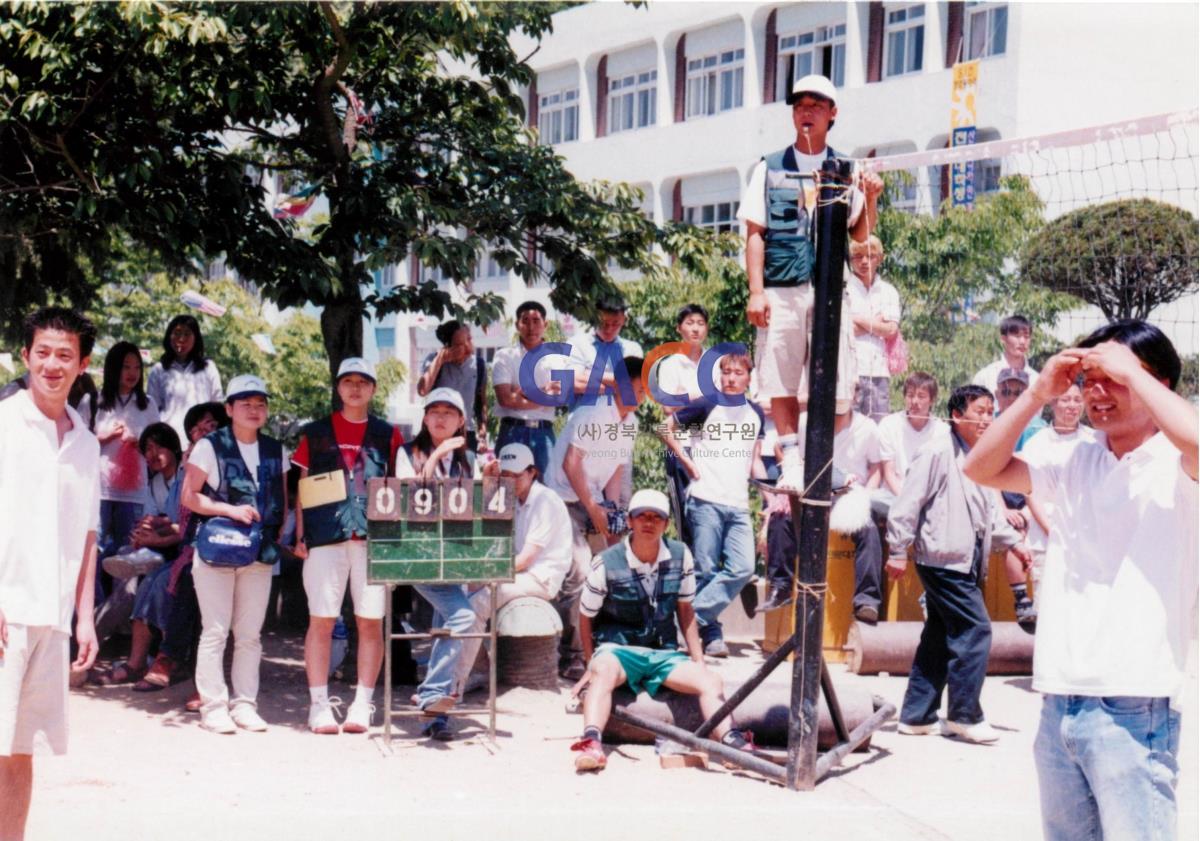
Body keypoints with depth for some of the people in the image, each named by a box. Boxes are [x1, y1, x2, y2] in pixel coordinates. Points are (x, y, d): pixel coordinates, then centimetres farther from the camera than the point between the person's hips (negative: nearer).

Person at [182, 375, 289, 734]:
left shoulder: (274, 450, 11)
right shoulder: (210, 446, -2)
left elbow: (283, 498, 18)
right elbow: (189, 496, -4)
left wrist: (281, 532, 5)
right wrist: (231, 510, -15)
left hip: (260, 553, 4)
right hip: (216, 549, -4)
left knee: (250, 634, 6)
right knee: (215, 631, -3)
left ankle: (244, 704, 13)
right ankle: (213, 706, 2)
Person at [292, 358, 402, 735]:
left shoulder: (388, 434, 11)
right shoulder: (316, 433, 9)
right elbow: (302, 488, 10)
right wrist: (300, 535, 3)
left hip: (374, 538, 1)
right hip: (326, 538, -1)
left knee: (371, 621, 0)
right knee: (321, 620, -1)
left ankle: (362, 705, 7)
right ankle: (318, 705, 5)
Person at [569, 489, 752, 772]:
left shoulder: (680, 556, 2)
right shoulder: (606, 563, -7)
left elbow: (685, 609, 12)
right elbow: (586, 617, 3)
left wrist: (698, 661, 8)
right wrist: (591, 665, -1)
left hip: (663, 653, 4)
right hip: (617, 648, -3)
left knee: (710, 680, -21)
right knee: (603, 672, -38)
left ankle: (729, 741, -36)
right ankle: (592, 742, -56)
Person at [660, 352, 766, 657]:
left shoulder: (756, 414, 15)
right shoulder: (706, 406, 1)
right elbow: (668, 429, 7)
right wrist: (688, 463, 0)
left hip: (739, 505, 4)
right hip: (706, 502, -4)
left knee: (743, 569, -9)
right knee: (706, 570, -4)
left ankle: (692, 617, -3)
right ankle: (711, 634, 6)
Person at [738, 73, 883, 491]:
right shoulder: (770, 168, 11)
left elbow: (861, 236, 11)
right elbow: (755, 233, 5)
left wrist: (870, 199, -7)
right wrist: (756, 292, -4)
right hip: (781, 291, 0)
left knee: (831, 384, -4)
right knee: (781, 380, -3)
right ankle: (790, 460, 1)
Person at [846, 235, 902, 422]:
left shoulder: (888, 292, 15)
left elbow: (890, 330, 2)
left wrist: (858, 319, -1)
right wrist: (876, 322, -1)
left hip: (878, 371, 3)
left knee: (879, 425, 0)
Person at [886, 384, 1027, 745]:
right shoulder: (938, 453, -12)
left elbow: (989, 512, 25)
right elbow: (907, 504, -14)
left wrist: (1012, 540, 16)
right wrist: (898, 551, -15)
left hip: (967, 563, 9)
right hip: (943, 559, -9)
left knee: (939, 638, 12)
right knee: (975, 629, -10)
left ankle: (916, 715, 19)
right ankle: (964, 715, -1)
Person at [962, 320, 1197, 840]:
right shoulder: (1076, 462, 12)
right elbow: (981, 469, 13)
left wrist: (1132, 372, -15)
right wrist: (1039, 394, 2)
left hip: (1134, 707, -6)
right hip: (1058, 702, 6)